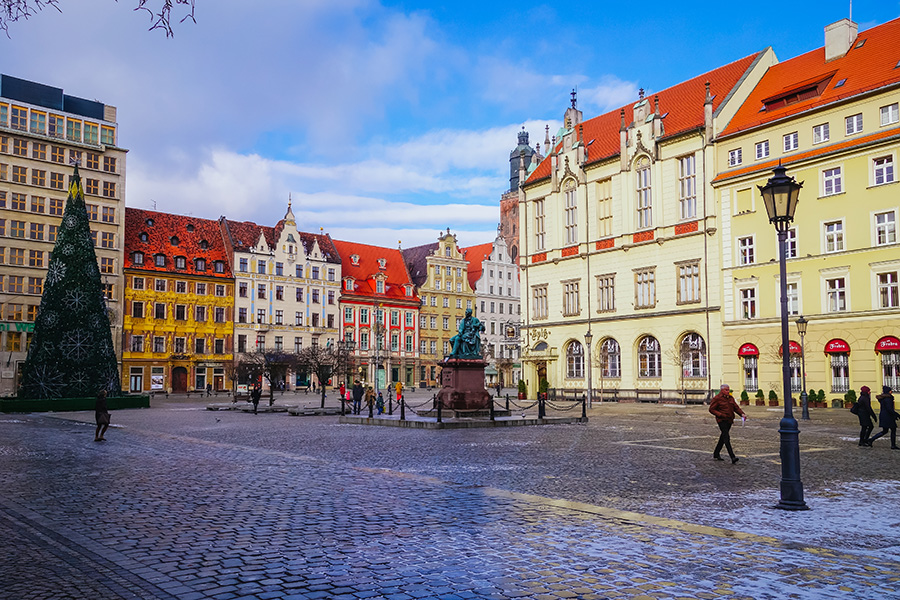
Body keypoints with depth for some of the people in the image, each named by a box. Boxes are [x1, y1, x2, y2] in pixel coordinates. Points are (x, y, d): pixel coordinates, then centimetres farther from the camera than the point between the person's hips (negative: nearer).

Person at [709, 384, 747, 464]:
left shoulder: (731, 398, 13)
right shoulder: (717, 398, -7)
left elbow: (736, 407, 10)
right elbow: (711, 409, -7)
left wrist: (742, 414, -8)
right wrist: (721, 415, -17)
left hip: (729, 420, 7)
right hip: (722, 420, -7)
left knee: (723, 437, 14)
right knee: (726, 438, -15)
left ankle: (716, 454, 28)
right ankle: (732, 457, -23)